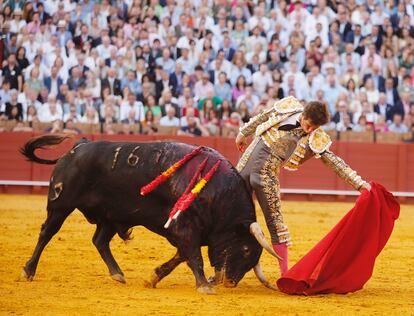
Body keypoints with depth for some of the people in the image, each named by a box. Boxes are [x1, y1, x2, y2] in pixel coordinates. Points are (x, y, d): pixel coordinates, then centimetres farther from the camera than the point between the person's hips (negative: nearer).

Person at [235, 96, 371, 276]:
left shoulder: (315, 139, -11)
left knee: (274, 220, -6)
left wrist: (359, 183, -17)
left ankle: (285, 273, 0)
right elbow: (261, 118, 12)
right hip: (248, 160, 3)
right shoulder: (288, 107, -4)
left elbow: (335, 162, -11)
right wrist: (243, 133, 23)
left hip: (267, 174, -3)